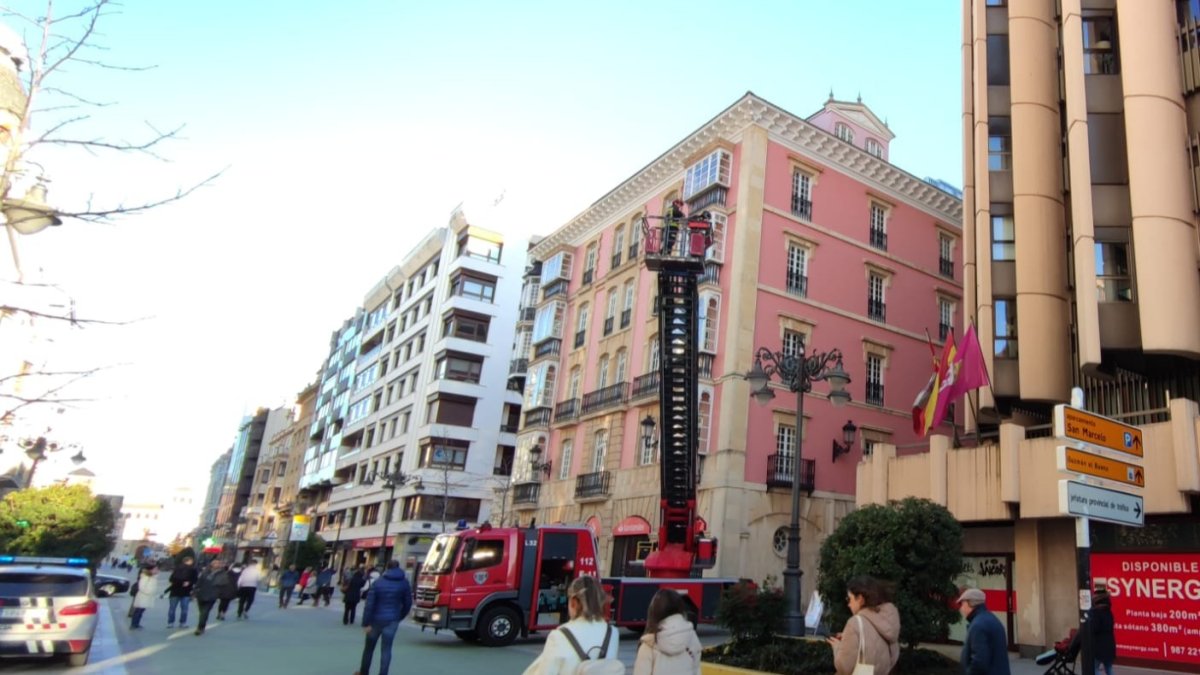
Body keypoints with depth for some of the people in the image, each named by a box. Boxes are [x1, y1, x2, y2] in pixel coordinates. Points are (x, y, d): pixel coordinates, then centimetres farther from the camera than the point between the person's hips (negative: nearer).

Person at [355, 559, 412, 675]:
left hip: (376, 619, 0)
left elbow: (369, 604, -10)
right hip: (392, 620, 1)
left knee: (369, 647, 17)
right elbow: (408, 603, 6)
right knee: (386, 649, 4)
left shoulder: (378, 582, -5)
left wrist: (366, 622, -9)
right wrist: (400, 617, 20)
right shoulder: (404, 583, 1)